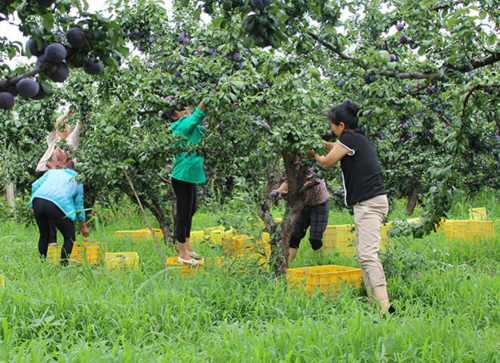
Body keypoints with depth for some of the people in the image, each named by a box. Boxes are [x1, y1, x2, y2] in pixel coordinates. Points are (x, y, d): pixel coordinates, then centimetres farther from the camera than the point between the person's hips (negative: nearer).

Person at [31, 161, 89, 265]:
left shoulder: (52, 171, 30)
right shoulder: (78, 182, 25)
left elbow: (35, 185, 21)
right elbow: (79, 204, 27)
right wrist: (83, 226, 36)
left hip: (38, 201, 4)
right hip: (56, 205, -4)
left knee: (44, 235, 23)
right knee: (69, 237, 10)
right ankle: (63, 265, 2)